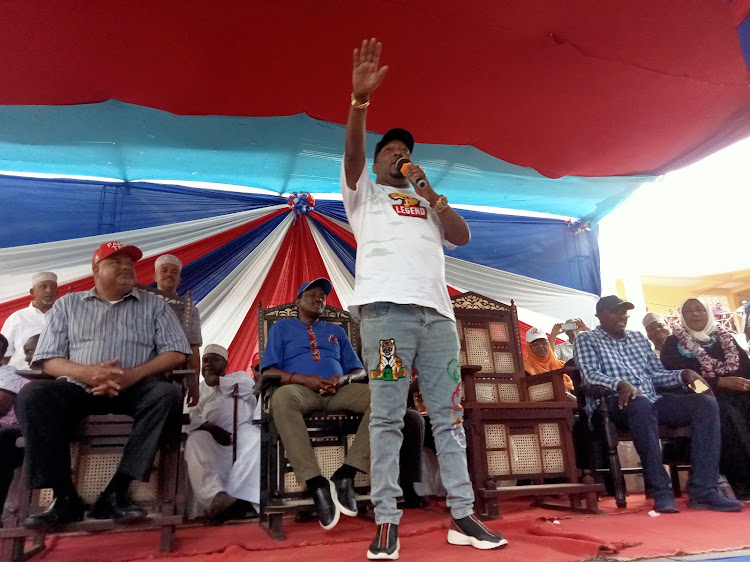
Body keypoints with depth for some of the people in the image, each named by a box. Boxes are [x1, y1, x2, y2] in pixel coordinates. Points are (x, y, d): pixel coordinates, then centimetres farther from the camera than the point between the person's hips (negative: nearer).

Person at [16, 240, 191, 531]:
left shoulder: (154, 304, 13)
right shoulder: (67, 304, 16)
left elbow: (176, 353, 3)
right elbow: (47, 359, 7)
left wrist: (133, 374, -14)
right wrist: (86, 372, -16)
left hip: (136, 389, -1)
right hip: (78, 387, 1)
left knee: (167, 394, -31)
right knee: (32, 395, -27)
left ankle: (115, 492, -28)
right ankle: (65, 497, -22)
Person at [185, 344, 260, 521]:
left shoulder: (239, 376, 26)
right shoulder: (199, 387, 27)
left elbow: (248, 386, 0)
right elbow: (190, 416, 9)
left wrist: (218, 381, 2)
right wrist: (210, 427, -12)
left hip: (241, 430, -1)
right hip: (210, 434, 1)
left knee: (256, 438, -34)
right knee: (195, 441, -33)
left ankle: (239, 495, -43)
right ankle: (214, 497, -49)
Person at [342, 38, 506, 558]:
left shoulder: (429, 201, 30)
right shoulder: (365, 192, 21)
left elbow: (462, 236, 15)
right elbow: (352, 152, 1)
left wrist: (431, 192, 7)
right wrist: (360, 99, -13)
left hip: (438, 310, 4)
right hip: (387, 305, -4)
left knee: (447, 413, 2)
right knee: (387, 415, -6)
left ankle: (463, 515, 7)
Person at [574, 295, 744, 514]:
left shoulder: (639, 338, 25)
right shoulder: (586, 340, 6)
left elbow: (656, 375, 21)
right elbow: (590, 375, -10)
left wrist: (683, 374, 0)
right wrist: (620, 384, -29)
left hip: (651, 401, 6)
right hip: (613, 404, -6)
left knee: (706, 402, -16)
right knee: (640, 403, -40)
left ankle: (703, 490, -21)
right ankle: (661, 491, -33)